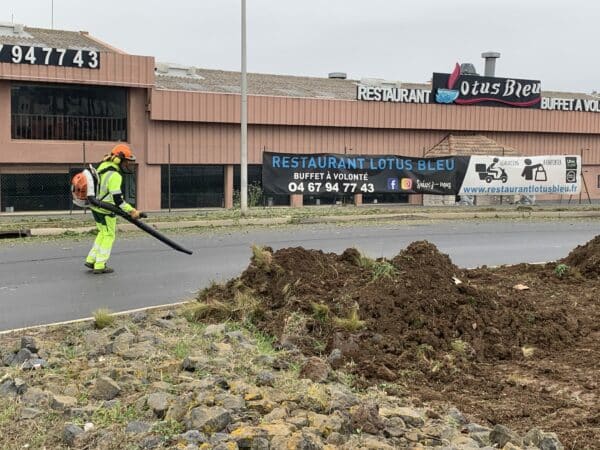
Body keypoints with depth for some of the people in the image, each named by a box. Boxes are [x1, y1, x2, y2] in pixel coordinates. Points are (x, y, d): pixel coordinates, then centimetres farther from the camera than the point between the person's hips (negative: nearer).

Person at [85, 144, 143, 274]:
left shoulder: (103, 166, 3)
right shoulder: (114, 175, -25)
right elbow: (117, 199, -28)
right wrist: (131, 211, -26)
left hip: (95, 207, 9)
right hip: (105, 210, -9)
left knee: (103, 233, 23)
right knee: (109, 235, 5)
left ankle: (91, 260, 24)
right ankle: (100, 266, 9)